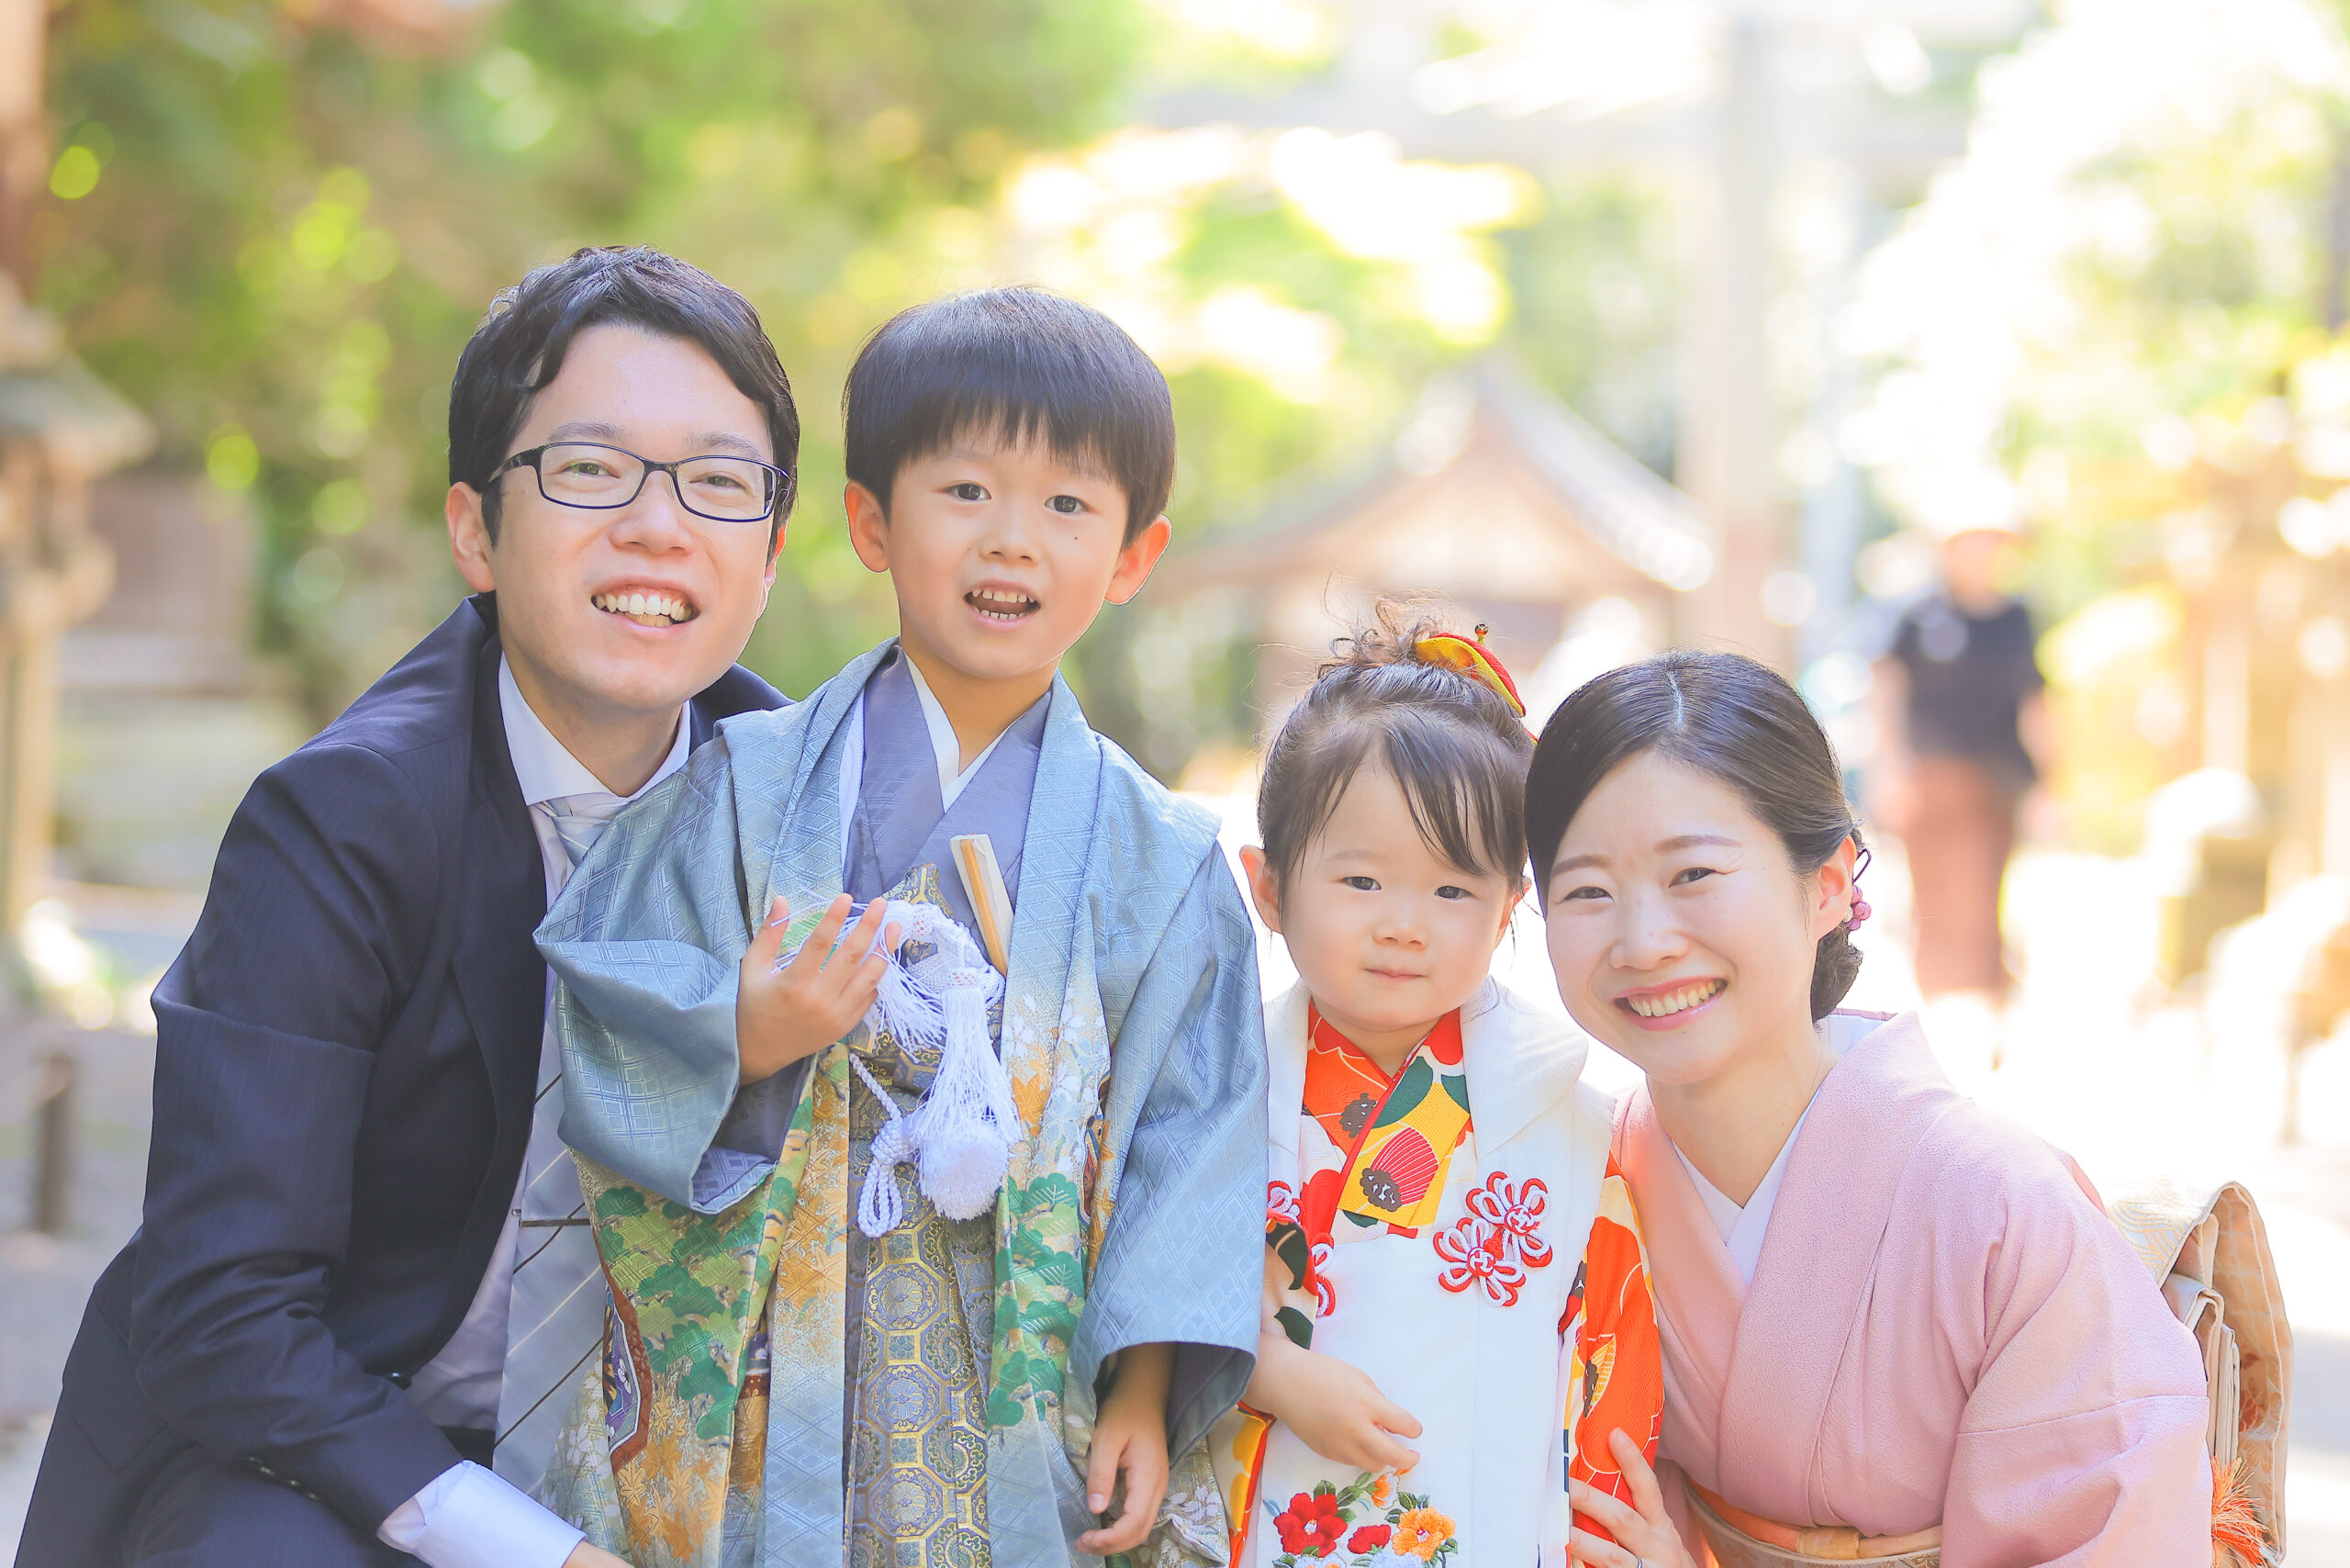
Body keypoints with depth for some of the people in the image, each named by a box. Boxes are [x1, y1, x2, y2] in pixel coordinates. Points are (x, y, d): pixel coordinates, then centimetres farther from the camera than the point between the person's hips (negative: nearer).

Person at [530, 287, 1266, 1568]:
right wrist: (742, 1040, -20)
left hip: (1035, 1395, 1)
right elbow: (609, 1019, -1)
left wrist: (1146, 1392, -3)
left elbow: (1188, 1136, 2)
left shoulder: (1157, 858, 3)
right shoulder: (750, 788, 0)